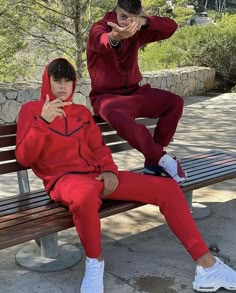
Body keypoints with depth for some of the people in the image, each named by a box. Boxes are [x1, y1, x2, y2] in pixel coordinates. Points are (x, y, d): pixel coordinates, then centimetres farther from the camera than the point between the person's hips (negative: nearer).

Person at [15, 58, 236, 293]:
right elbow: (24, 158, -4)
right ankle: (94, 262, -14)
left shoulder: (82, 112, 20)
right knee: (86, 195, -45)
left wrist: (108, 170, -7)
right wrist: (43, 122, -17)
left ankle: (207, 267, -5)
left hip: (96, 175, 6)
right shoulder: (31, 110, 6)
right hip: (64, 178, -5)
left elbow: (98, 147, 15)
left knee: (168, 187, -8)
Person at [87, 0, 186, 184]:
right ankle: (162, 159, -26)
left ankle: (153, 162, -11)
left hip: (133, 92, 6)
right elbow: (102, 42, -37)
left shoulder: (137, 32, 5)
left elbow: (171, 27, 0)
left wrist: (144, 22, -18)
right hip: (106, 96, -5)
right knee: (118, 116, -40)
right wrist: (115, 36, -63)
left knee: (175, 102, -13)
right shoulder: (99, 28, -11)